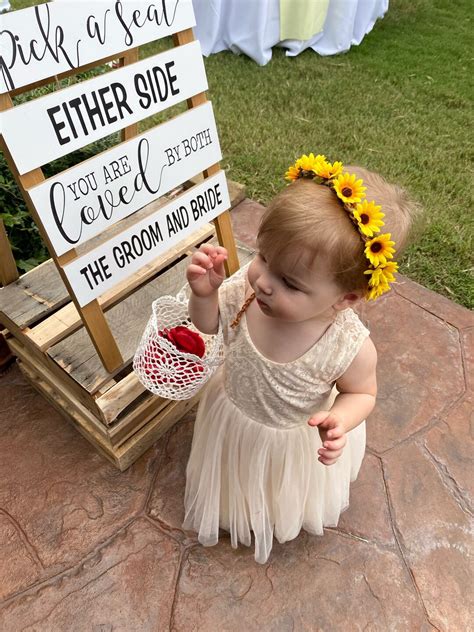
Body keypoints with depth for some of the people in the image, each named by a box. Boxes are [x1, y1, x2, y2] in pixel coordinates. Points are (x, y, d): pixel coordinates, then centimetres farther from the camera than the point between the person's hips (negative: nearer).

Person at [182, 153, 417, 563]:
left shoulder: (351, 348, -37)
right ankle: (240, 509, 73)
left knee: (288, 498, 34)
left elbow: (361, 393, -15)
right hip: (232, 419, 3)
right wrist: (204, 292, -34)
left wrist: (339, 420, -36)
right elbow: (209, 323, -13)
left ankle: (286, 515, 72)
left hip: (297, 442, -2)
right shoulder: (247, 286, -32)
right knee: (240, 483, 36)